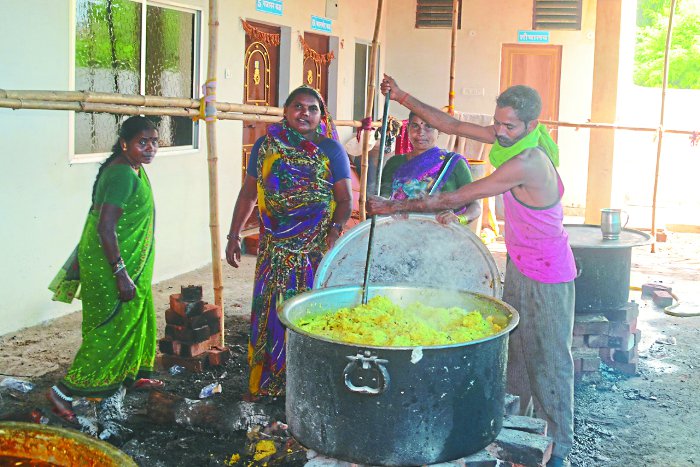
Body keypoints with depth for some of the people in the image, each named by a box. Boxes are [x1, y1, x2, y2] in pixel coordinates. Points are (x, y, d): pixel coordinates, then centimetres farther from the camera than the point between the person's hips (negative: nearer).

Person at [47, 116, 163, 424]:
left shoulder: (133, 169, 7)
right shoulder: (122, 175, -24)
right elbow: (105, 228, -28)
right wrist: (121, 274, -27)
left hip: (127, 261, 10)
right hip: (110, 265, -10)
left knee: (138, 317, 22)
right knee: (111, 328, -4)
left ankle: (132, 375, 40)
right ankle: (65, 391, 3)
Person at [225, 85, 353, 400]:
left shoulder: (331, 150, 1)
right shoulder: (265, 146, 8)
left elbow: (345, 199, -2)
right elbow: (248, 193, 13)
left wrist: (336, 229, -18)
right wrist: (234, 235, 10)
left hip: (317, 249, -2)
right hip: (274, 248, 2)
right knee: (268, 311, 6)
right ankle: (263, 382, 19)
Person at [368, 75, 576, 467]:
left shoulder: (526, 163, -29)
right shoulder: (513, 138, -3)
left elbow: (456, 199, -25)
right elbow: (453, 125, 4)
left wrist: (398, 207, -17)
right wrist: (403, 97, 0)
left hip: (547, 276, -9)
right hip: (519, 265, 9)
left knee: (548, 360, -1)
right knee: (516, 351, 13)